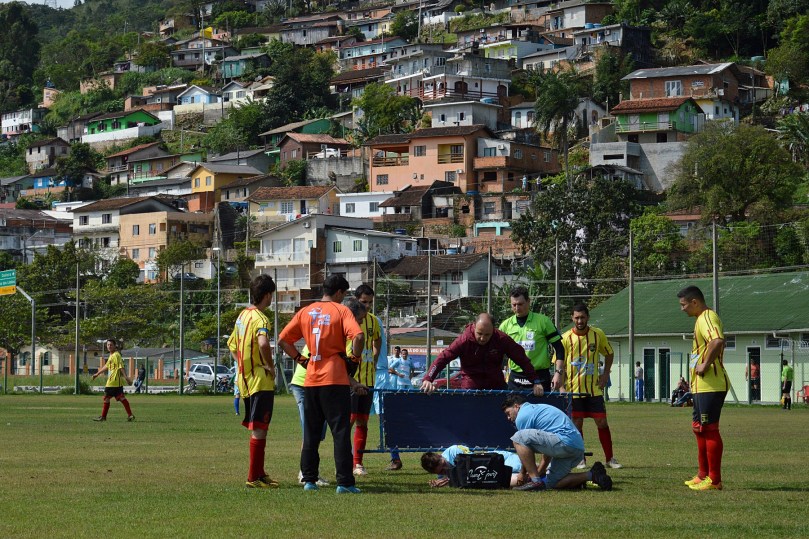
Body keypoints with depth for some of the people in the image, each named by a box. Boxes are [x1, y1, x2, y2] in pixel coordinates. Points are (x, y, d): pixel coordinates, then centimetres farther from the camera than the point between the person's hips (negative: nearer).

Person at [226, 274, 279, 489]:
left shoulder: (243, 315, 13)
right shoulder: (260, 318, -16)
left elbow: (232, 345, 24)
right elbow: (263, 343, -35)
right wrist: (270, 366, -20)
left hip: (245, 379, 9)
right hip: (260, 381, -9)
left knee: (257, 428, 17)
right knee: (259, 429, -6)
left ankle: (259, 473, 24)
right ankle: (254, 477, -6)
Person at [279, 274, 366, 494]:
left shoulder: (305, 312, 9)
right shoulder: (341, 311, -4)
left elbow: (283, 340, 8)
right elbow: (358, 336, -20)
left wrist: (300, 358, 14)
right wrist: (353, 358, -5)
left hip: (311, 380, 4)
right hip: (335, 379, -4)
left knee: (310, 432, 12)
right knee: (341, 432, -2)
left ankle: (309, 479, 12)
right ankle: (344, 482, -6)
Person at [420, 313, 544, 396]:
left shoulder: (502, 340, -12)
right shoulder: (464, 340, -16)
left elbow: (522, 359, -5)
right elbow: (442, 359, -20)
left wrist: (536, 382, -8)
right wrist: (428, 379, -32)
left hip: (497, 386, 2)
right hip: (470, 387, -2)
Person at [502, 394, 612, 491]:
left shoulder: (522, 415, 2)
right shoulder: (539, 408, 30)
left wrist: (523, 474, 17)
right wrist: (539, 472, 30)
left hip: (565, 442, -10)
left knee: (518, 438, -10)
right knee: (551, 482, 19)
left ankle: (535, 481, -12)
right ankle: (591, 475, 8)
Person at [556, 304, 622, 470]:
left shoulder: (598, 334, 1)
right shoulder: (566, 338, -5)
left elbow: (609, 354, 16)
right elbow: (559, 362, -7)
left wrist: (605, 374, 5)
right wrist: (559, 376, -26)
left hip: (594, 388, 1)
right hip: (573, 388, -1)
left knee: (602, 422, 1)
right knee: (577, 423, 1)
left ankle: (609, 458, 10)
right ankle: (580, 459, 12)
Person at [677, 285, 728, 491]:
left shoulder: (707, 318, -14)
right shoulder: (702, 318, 18)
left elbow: (718, 342, -33)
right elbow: (716, 343, 29)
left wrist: (705, 365, -24)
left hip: (710, 385, -11)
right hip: (702, 385, 11)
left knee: (709, 429, -8)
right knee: (699, 427, 16)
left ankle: (714, 480, -5)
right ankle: (703, 474, 24)